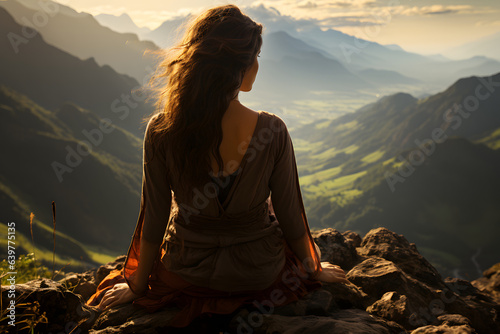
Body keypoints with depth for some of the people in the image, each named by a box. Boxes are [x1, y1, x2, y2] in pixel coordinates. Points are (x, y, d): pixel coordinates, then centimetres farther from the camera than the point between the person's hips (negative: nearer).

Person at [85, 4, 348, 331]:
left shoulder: (160, 132, -22)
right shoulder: (272, 132, -24)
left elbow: (154, 220, -12)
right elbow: (290, 215, -12)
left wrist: (137, 285, 5)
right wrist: (313, 267, 8)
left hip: (186, 275, 1)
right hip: (260, 273, -1)